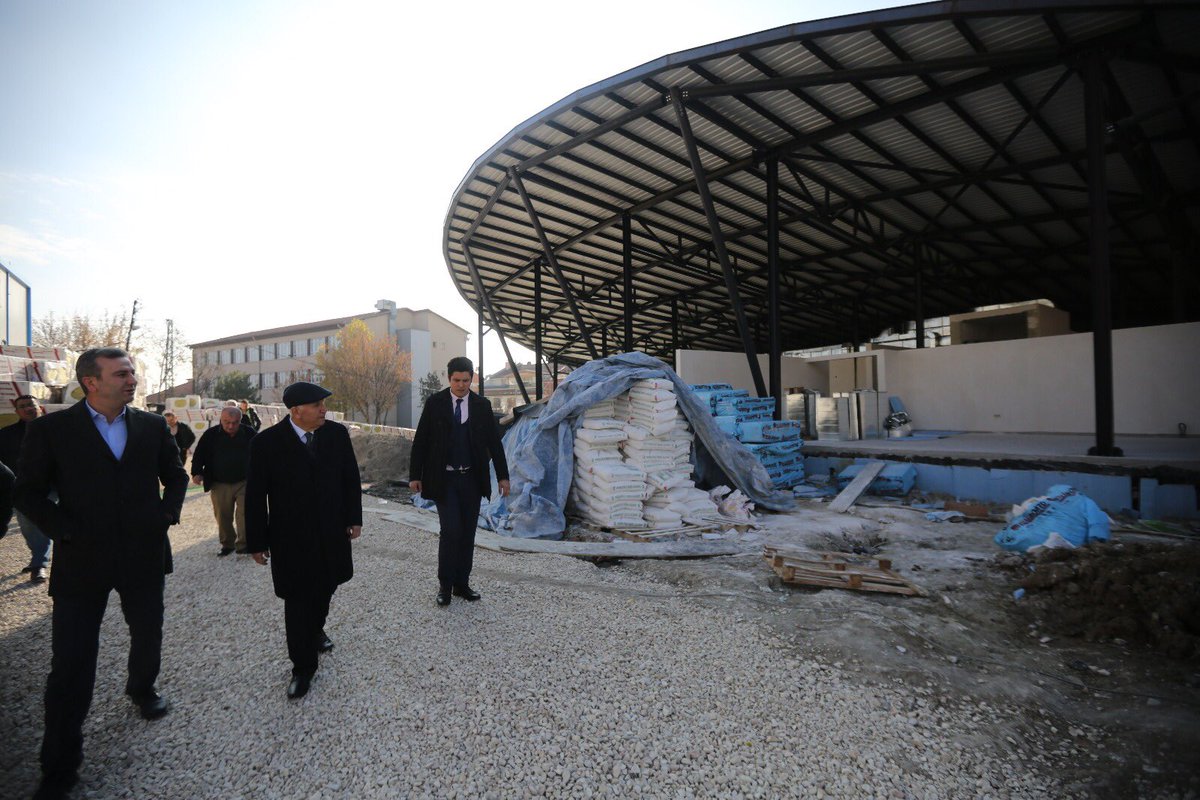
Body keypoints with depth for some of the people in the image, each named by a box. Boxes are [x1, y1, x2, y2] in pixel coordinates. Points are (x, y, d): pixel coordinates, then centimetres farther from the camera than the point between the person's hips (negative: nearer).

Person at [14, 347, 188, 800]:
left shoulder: (152, 426, 1)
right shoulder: (51, 429, -7)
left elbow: (175, 476, 13)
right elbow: (27, 491, -3)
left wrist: (168, 513, 1)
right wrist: (64, 529, -13)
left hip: (144, 556, 3)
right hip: (81, 560, -3)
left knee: (148, 637, 20)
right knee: (70, 664, 4)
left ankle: (142, 689, 50)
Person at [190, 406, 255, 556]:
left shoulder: (249, 433, -4)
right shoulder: (211, 435, -4)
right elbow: (199, 455, 3)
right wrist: (197, 473, -10)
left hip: (244, 482, -1)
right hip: (220, 484, 2)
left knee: (245, 513, -5)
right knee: (222, 516, 10)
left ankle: (243, 544, 4)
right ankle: (227, 544, 26)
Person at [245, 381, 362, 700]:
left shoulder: (337, 433, -5)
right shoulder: (267, 442, -13)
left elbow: (351, 479, 4)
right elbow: (255, 496, -7)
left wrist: (354, 518, 4)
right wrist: (257, 542, -5)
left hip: (332, 532, 3)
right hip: (291, 538, -3)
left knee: (325, 589, 18)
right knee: (298, 600, 5)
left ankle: (315, 629, 49)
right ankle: (303, 666, 21)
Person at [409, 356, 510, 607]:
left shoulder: (482, 405, 3)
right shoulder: (435, 403, -2)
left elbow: (494, 442, 5)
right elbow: (420, 441, 0)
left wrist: (503, 475, 2)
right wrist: (415, 475, -2)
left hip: (472, 479, 3)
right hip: (444, 479, -2)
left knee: (468, 533, 8)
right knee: (450, 531, -7)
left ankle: (462, 583, 21)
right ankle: (445, 585, 11)